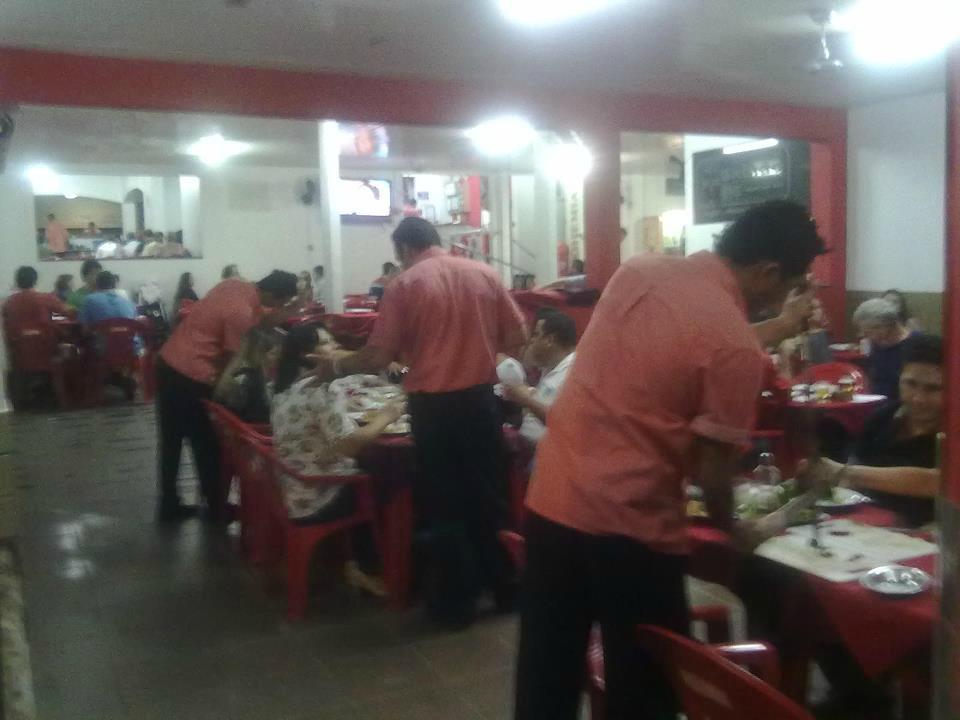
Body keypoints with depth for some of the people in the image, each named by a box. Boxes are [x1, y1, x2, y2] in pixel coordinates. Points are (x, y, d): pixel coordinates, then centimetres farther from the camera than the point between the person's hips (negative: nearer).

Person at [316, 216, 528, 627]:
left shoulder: (405, 284, -7)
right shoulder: (485, 274, 3)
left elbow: (379, 358, -10)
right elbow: (517, 338, 5)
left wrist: (337, 365, 7)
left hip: (433, 405, -3)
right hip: (481, 399, 4)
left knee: (444, 504, 9)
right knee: (486, 495, 16)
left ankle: (457, 601, 17)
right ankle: (502, 587, 27)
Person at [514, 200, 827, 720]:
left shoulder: (638, 269, 4)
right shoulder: (737, 346, -14)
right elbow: (713, 472, -11)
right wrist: (733, 530, 8)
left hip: (551, 497, 7)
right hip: (628, 523, -6)